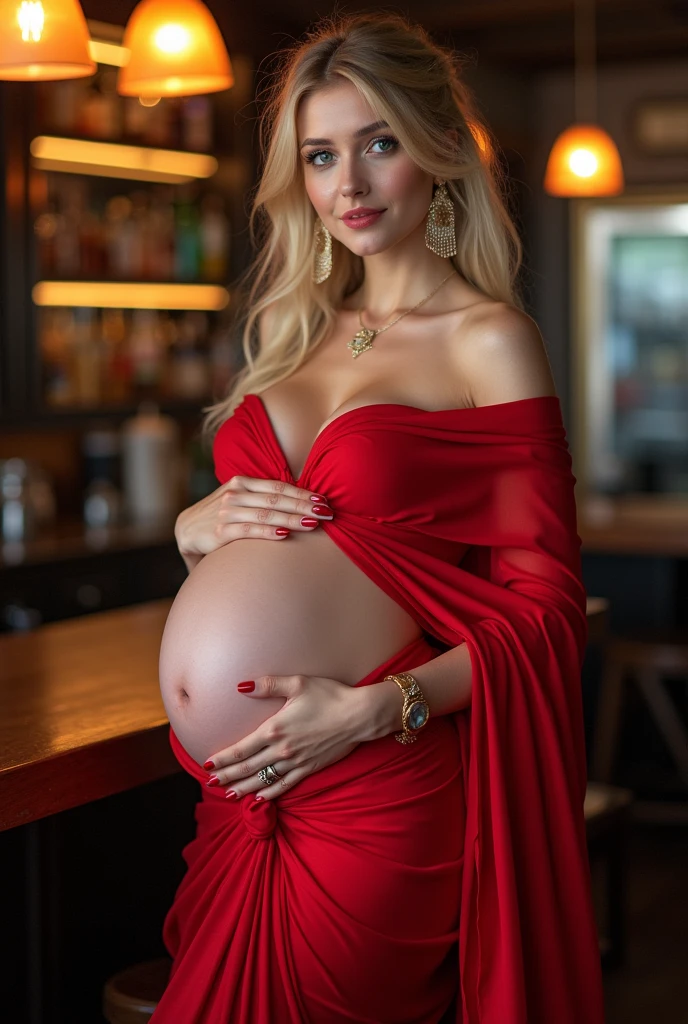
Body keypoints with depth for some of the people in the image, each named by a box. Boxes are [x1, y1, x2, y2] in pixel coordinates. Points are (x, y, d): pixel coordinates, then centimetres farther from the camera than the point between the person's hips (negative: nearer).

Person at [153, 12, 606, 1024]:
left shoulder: (489, 340, -6)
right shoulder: (301, 332, 13)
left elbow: (545, 611, -10)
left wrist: (375, 708, -21)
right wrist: (194, 525, -1)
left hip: (383, 797, -6)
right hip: (245, 790, 6)